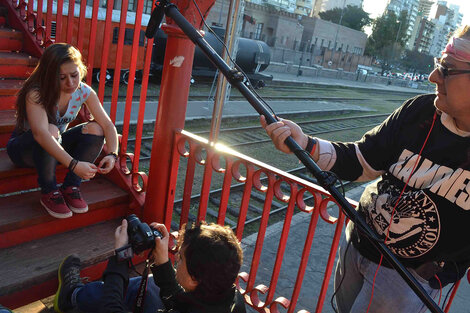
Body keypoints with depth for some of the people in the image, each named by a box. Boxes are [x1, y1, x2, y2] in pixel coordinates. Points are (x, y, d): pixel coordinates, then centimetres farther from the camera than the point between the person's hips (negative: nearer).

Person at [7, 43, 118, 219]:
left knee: (95, 129, -21)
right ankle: (49, 193, -19)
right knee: (51, 130, -38)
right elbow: (40, 133, -44)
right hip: (23, 147, -4)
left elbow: (108, 125, -18)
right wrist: (74, 164, -54)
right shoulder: (36, 93, -28)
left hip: (55, 146, 5)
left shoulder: (83, 92, -14)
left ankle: (71, 187, -12)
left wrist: (112, 155, -36)